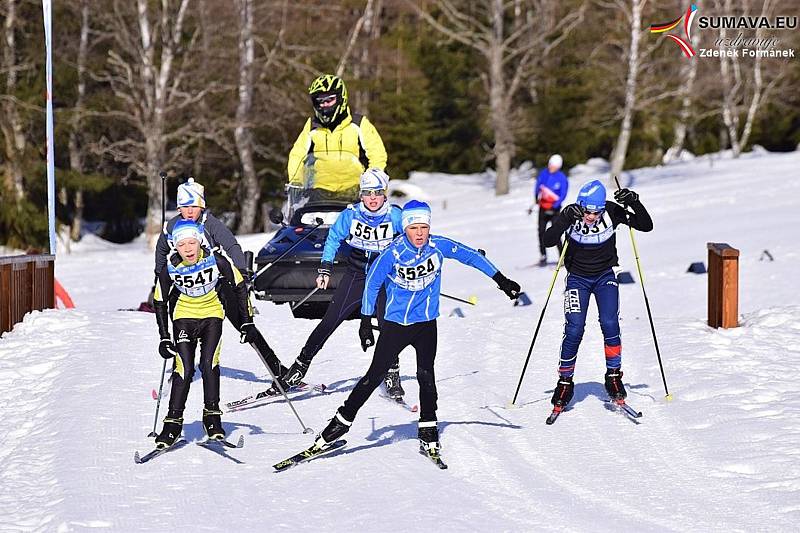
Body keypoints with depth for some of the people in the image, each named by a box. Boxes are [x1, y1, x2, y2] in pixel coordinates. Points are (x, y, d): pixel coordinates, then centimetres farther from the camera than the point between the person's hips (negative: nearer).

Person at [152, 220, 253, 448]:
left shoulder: (217, 260, -22)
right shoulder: (170, 268, -18)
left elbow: (239, 287, -7)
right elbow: (160, 302, -3)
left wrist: (247, 322, -7)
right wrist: (164, 338, -4)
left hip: (212, 315, 0)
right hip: (184, 317, 0)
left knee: (209, 364, -15)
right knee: (184, 369, -12)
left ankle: (212, 417, -2)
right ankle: (173, 422, -4)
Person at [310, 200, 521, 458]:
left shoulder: (438, 246, -11)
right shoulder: (393, 254, -18)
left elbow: (470, 256, 2)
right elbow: (372, 284, -6)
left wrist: (501, 280, 5)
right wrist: (366, 320, -6)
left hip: (426, 323, 2)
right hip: (395, 324, -2)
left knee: (426, 375, -9)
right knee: (375, 375, -2)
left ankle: (428, 432, 3)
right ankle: (341, 422, 7)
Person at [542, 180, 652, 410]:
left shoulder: (612, 212, -17)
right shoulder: (571, 214, -20)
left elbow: (646, 226, -14)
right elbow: (548, 240, -29)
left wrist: (634, 203, -30)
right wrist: (566, 220, -43)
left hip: (605, 276, 1)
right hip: (578, 278, -1)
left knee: (610, 324, -17)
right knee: (574, 330, -13)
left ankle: (614, 376, 0)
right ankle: (565, 382, 1)